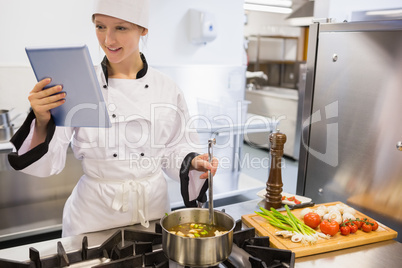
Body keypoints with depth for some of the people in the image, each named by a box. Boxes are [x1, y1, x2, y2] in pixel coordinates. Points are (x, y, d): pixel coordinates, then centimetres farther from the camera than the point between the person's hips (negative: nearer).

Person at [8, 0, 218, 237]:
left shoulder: (167, 89, -6)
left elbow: (172, 151, 5)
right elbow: (50, 163, -12)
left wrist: (193, 163, -13)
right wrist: (42, 123, -28)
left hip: (154, 206, 2)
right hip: (95, 214, -1)